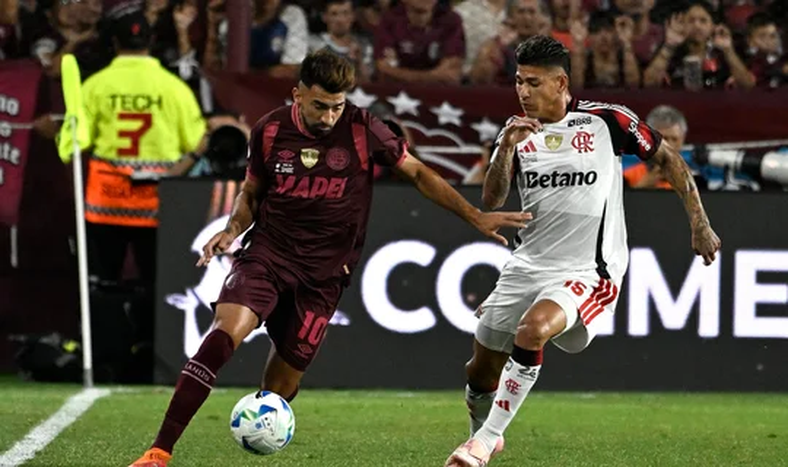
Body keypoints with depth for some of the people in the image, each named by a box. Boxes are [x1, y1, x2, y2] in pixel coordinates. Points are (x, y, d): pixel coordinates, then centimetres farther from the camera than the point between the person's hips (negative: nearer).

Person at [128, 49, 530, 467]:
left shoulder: (362, 130, -5)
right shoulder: (270, 131, 0)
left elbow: (417, 173, 6)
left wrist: (476, 217, 4)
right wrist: (232, 229, -5)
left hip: (324, 273, 1)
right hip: (267, 254, -1)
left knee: (282, 383, -2)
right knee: (225, 331, -26)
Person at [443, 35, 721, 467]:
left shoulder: (607, 120, -7)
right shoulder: (517, 130, 5)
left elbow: (668, 159, 5)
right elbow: (492, 200, -5)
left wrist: (699, 224, 4)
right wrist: (506, 149, -21)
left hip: (588, 271, -5)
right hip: (528, 265, 5)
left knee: (532, 331, -32)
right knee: (480, 368, 10)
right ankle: (483, 432, 41)